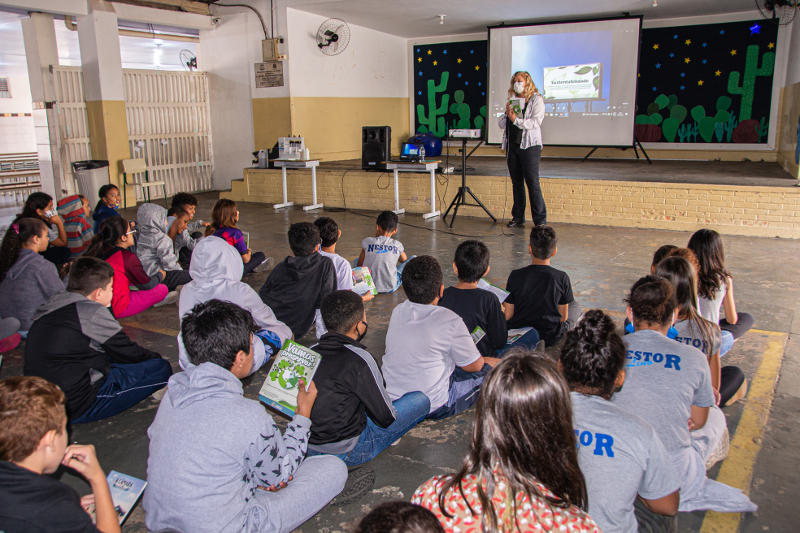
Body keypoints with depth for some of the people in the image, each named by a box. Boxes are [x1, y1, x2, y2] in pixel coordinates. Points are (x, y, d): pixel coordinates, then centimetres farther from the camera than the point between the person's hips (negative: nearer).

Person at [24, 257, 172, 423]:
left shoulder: (51, 305, 8)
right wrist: (156, 358, 14)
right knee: (161, 368, -7)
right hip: (77, 407, -9)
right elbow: (129, 353, -3)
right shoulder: (92, 312, -14)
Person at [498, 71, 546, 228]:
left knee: (532, 183, -8)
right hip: (512, 145, 6)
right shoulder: (512, 101, 16)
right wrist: (507, 113, -6)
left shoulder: (536, 100, 0)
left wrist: (516, 119, -18)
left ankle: (540, 220, -4)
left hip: (529, 146, -6)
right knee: (516, 182, 10)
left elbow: (536, 122, -13)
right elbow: (501, 124, 13)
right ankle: (518, 216, 18)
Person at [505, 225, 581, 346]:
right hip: (551, 338, -1)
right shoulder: (562, 278, -17)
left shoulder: (516, 276, -16)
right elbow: (563, 317, -6)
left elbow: (507, 315, -11)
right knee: (575, 305, 25)